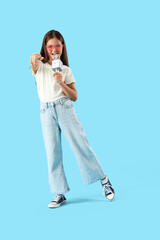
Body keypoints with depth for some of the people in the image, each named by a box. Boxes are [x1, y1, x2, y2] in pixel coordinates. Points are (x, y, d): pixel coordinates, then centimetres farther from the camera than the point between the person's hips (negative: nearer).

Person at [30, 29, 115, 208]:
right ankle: (60, 194, 10)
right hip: (46, 112, 1)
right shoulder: (40, 67, 8)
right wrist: (34, 57, -31)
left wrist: (61, 83, -9)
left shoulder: (66, 70, 9)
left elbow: (74, 97, 2)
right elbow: (34, 62, -15)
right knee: (52, 153, 1)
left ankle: (104, 181, 9)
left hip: (65, 109, 0)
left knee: (81, 144, -3)